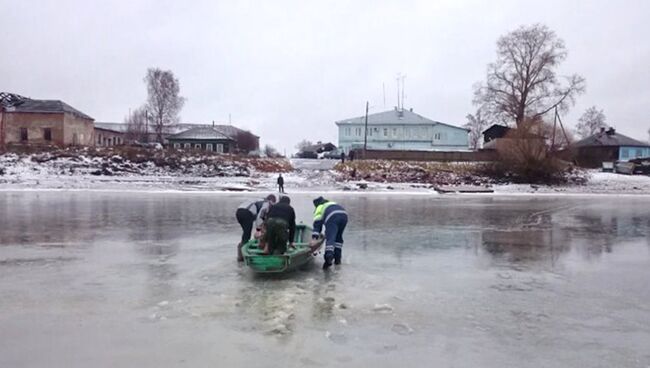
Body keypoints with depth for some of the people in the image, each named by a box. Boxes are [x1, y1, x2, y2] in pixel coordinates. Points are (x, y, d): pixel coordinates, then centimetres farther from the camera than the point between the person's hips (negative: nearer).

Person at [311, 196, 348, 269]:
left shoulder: (319, 209, 26)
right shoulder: (332, 203, 43)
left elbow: (317, 224, 12)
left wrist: (314, 238, 4)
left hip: (332, 217, -5)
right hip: (344, 214, 5)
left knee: (330, 238, -9)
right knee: (338, 237, 20)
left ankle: (329, 257, -31)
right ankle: (337, 259, 21)